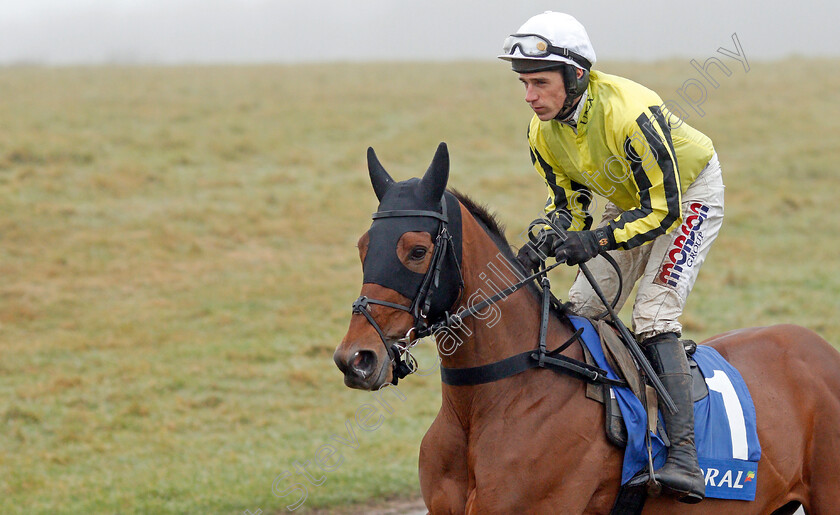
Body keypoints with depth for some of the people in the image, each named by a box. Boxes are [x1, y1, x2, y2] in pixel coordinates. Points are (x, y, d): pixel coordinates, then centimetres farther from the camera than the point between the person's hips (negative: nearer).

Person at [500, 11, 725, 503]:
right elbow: (569, 201, -1)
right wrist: (546, 241, -23)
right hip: (630, 201, 8)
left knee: (653, 312, -24)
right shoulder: (544, 131, -14)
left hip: (690, 193, -8)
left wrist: (597, 239, -41)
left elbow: (663, 208, -30)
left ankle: (684, 456, -30)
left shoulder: (630, 114, -37)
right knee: (579, 312, 0)